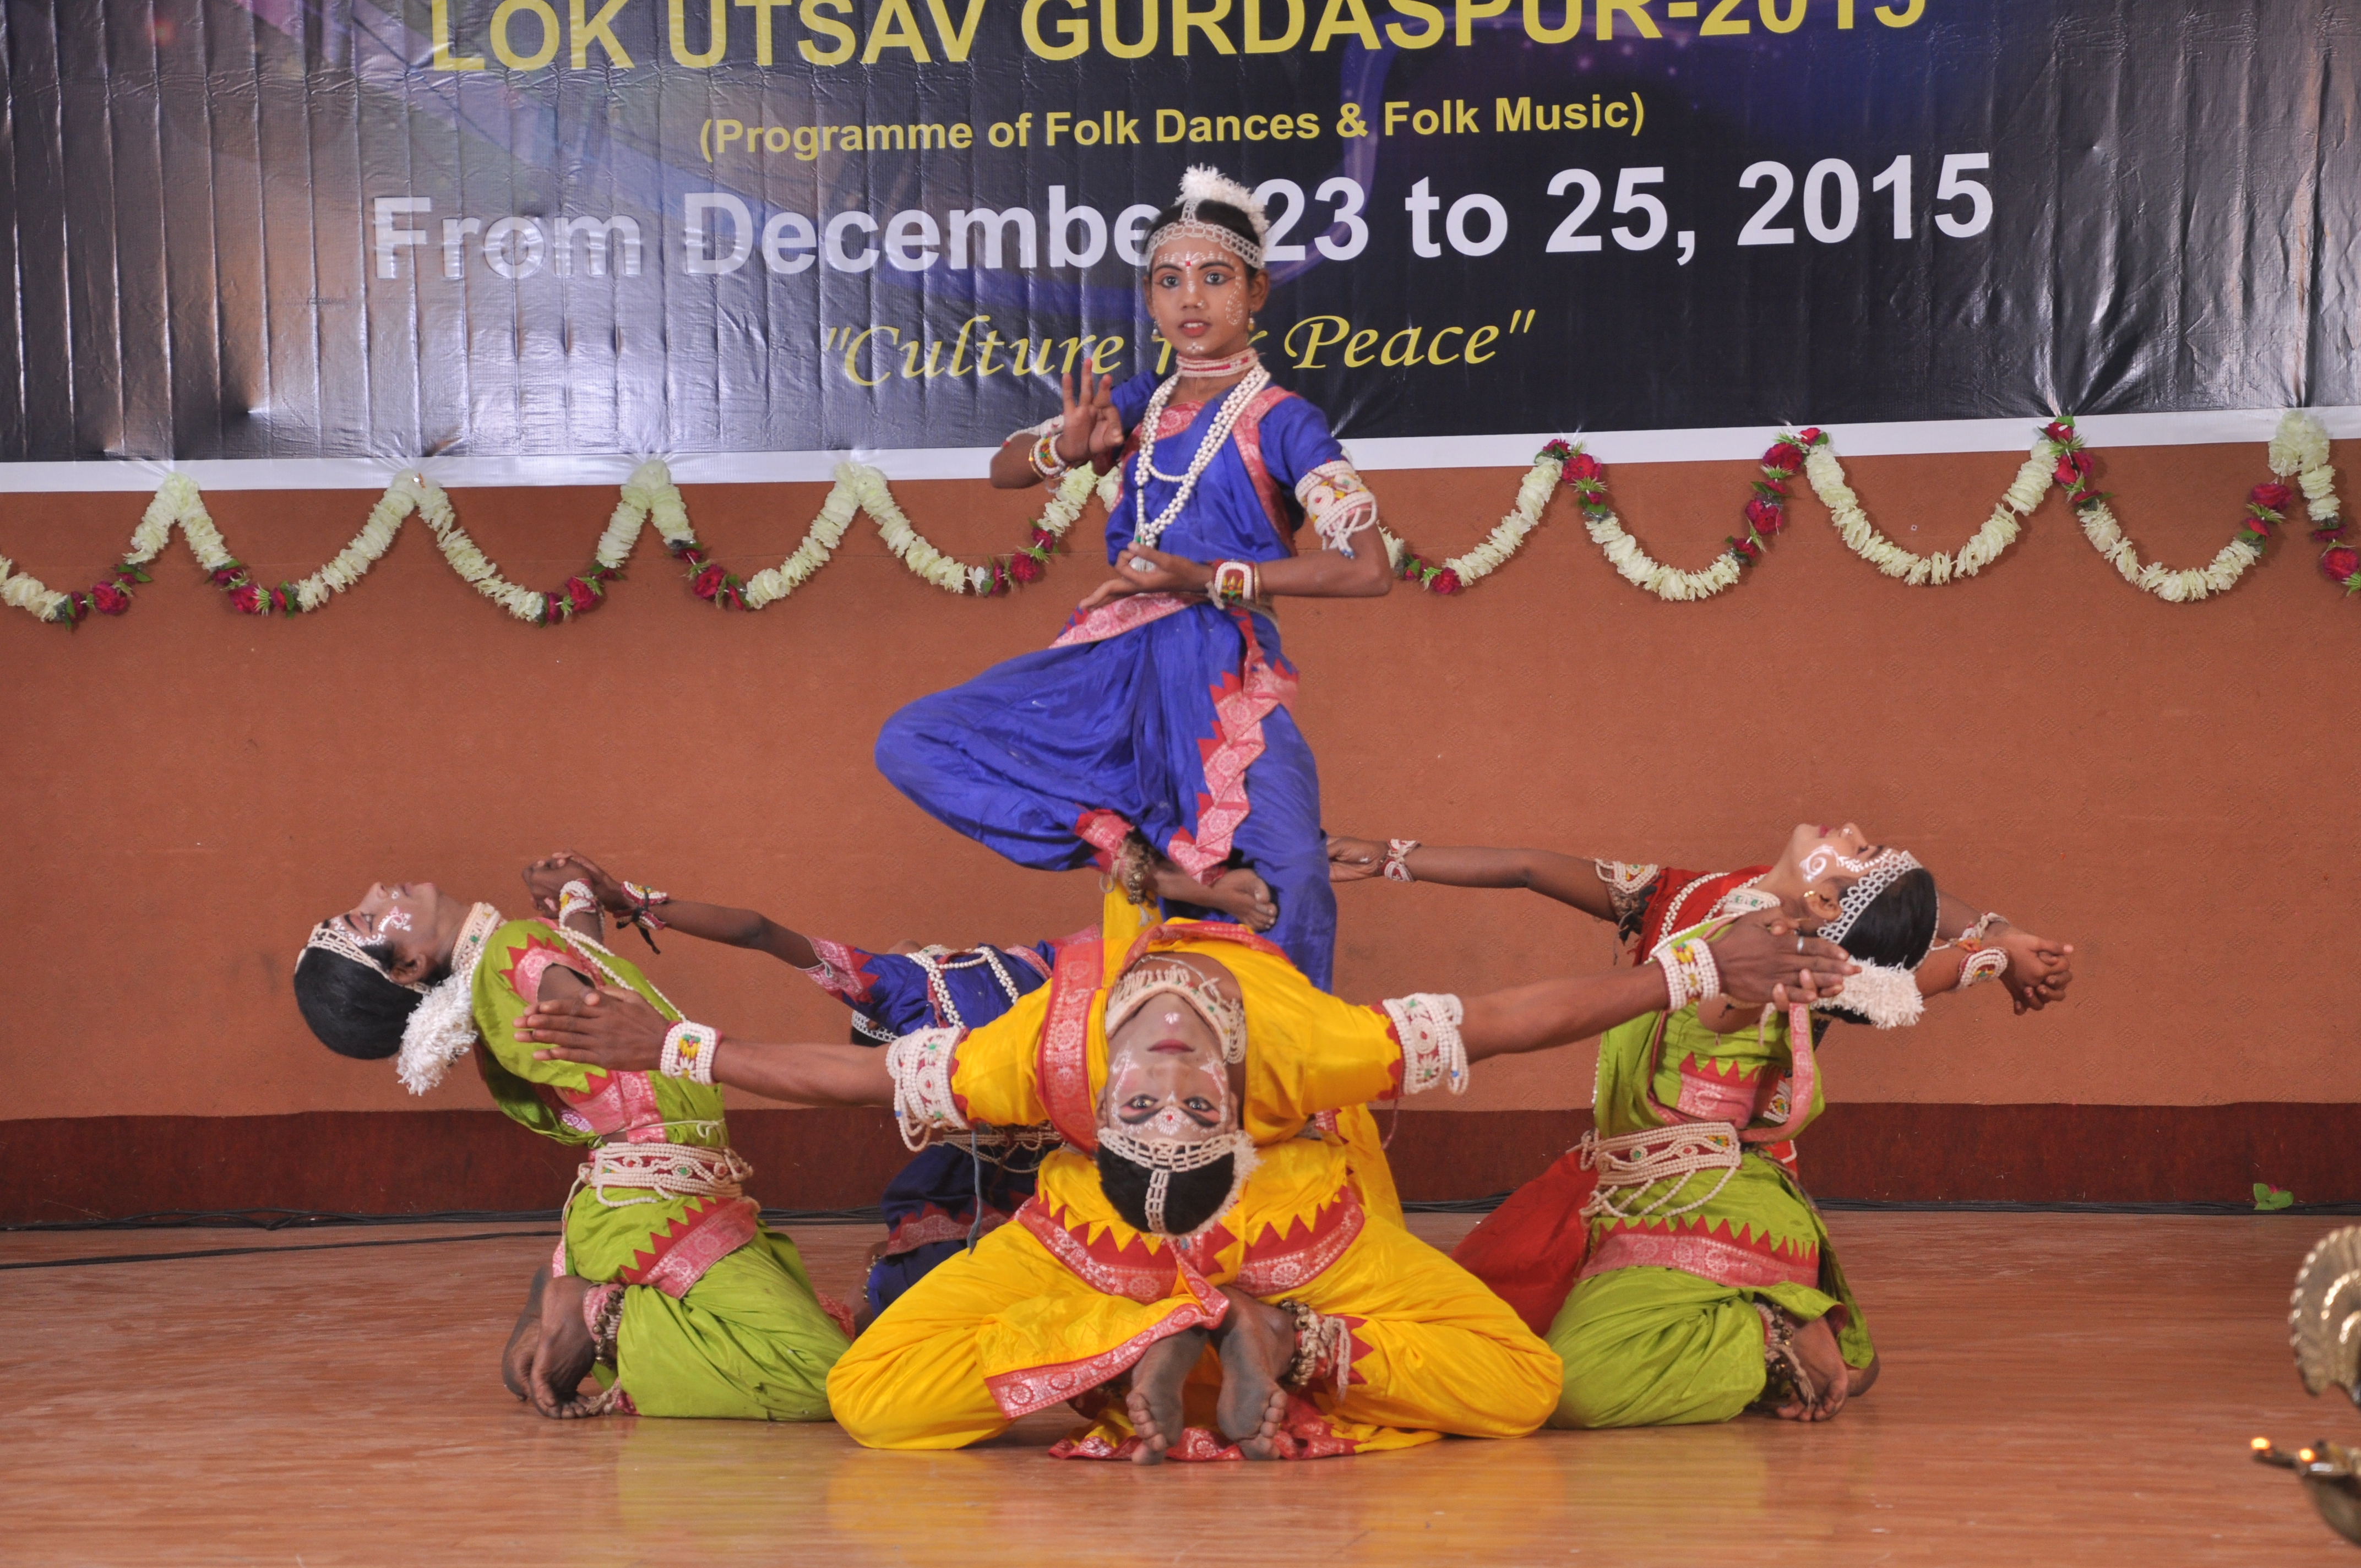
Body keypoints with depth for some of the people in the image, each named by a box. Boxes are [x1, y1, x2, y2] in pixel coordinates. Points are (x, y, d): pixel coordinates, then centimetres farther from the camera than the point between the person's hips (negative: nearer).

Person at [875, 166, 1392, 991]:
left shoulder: (1279, 422, -4)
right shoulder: (1137, 404, 13)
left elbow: (1367, 568, -14)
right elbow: (1005, 468, 21)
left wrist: (1206, 578, -16)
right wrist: (1068, 448, -4)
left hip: (1221, 674, -6)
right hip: (1116, 666, 6)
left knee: (1283, 905, -21)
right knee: (912, 744, -8)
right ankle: (1154, 865, -17)